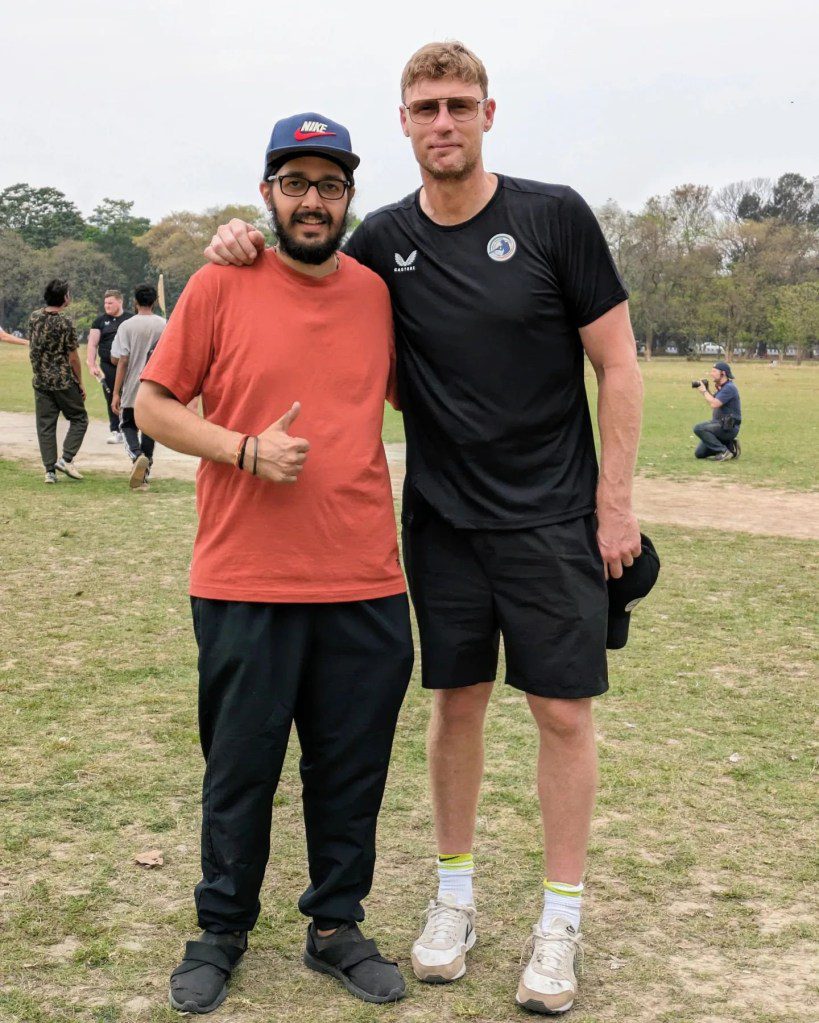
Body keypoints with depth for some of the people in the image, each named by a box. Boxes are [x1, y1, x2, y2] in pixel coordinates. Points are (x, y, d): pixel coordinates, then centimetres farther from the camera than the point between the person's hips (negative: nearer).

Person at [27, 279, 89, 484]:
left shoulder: (34, 317, 2)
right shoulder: (65, 323, -16)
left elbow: (31, 346, 11)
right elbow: (73, 357, -12)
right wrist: (80, 383, -2)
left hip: (40, 381, 5)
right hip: (64, 382, -5)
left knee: (45, 425, 8)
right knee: (79, 419, 11)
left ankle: (49, 470, 5)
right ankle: (66, 459, -2)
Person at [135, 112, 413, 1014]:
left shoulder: (378, 293, 7)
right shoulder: (221, 285, -2)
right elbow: (153, 404, 0)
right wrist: (246, 449, -14)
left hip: (365, 584, 3)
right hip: (244, 581, -3)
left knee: (352, 770, 11)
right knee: (239, 767, 9)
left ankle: (336, 926, 29)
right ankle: (221, 931, 28)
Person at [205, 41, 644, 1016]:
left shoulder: (554, 216, -7)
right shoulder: (386, 240, 1)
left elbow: (617, 364, -4)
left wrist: (614, 501, -7)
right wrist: (244, 246, -6)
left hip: (553, 516, -2)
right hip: (442, 518, 3)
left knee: (563, 710, 1)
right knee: (455, 702, 11)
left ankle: (559, 921, 16)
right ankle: (454, 895, 27)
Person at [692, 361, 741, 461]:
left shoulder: (729, 388, -17)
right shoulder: (722, 387, 14)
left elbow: (714, 404, -25)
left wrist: (704, 391, -11)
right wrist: (707, 391, 5)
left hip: (728, 428, -10)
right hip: (721, 425, 10)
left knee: (699, 428, -28)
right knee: (699, 453, 5)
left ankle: (724, 451, -20)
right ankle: (730, 446, 14)